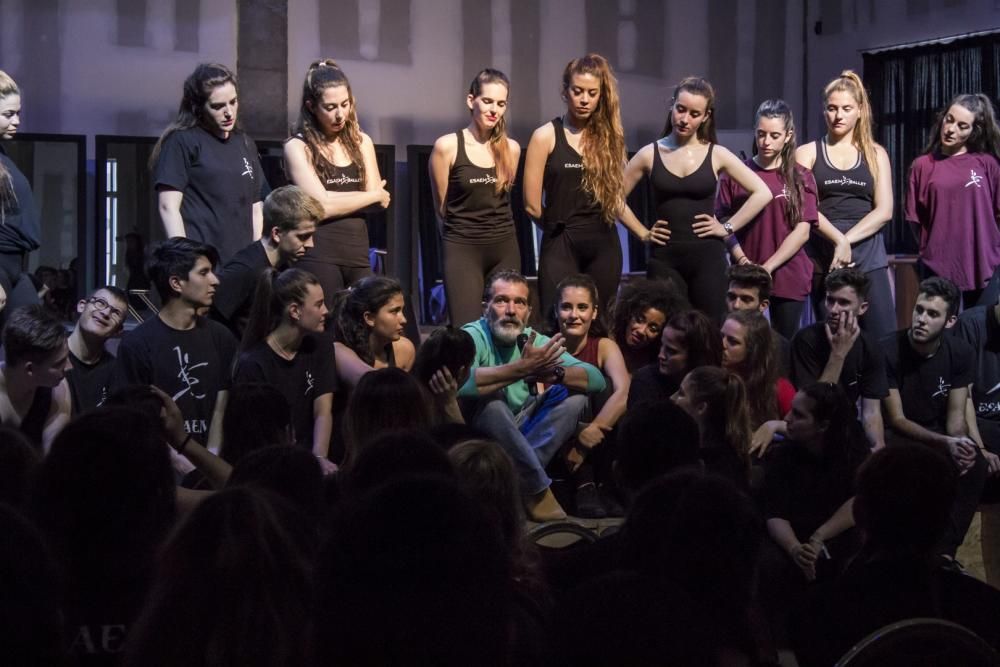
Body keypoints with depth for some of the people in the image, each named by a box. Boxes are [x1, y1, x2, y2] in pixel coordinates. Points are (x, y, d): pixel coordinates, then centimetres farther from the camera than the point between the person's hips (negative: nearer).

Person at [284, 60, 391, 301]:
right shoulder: (298, 147, -4)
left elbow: (379, 201, 5)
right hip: (318, 257, -5)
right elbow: (322, 205, -11)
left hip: (358, 253, 5)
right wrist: (373, 195, 2)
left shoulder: (360, 142, 12)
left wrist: (339, 201, -9)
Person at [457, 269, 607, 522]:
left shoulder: (534, 340, 1)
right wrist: (522, 368, -42)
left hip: (522, 437, 6)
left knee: (574, 395, -9)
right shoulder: (473, 336, -16)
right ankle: (536, 489, -21)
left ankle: (520, 480, -23)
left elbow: (597, 380, -8)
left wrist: (554, 373, -28)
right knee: (490, 398, -33)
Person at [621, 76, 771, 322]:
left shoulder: (716, 155, 2)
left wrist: (728, 227, -1)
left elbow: (762, 193, 2)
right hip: (664, 258, 0)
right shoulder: (650, 154, 3)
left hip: (707, 256, 0)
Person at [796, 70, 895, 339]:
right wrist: (837, 239, -16)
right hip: (822, 258, 0)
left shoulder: (875, 154, 11)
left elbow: (884, 211, 2)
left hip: (868, 258, 0)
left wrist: (847, 240, -10)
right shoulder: (808, 153, 9)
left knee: (883, 340, -9)